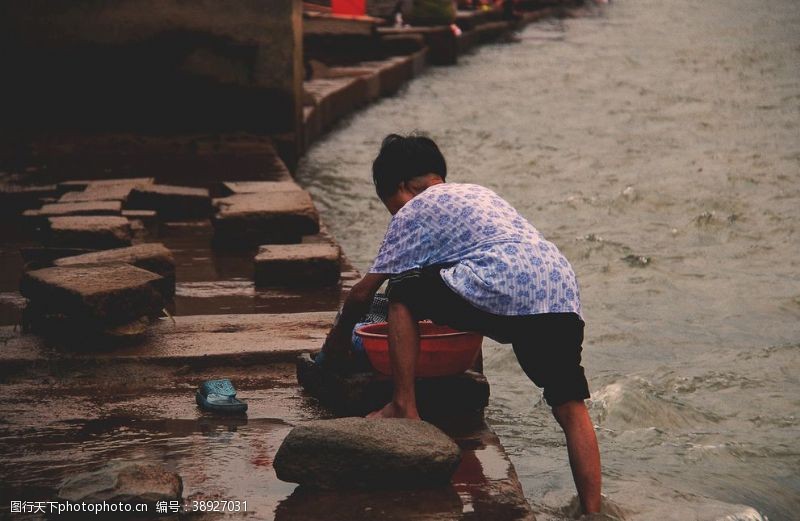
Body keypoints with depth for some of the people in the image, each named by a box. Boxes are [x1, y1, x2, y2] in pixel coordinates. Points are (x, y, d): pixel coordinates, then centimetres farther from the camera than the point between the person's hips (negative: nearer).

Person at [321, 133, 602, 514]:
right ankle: (592, 511, 3)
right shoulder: (477, 193, 35)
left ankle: (404, 408, 11)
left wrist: (338, 337, 35)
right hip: (563, 292, 7)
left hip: (502, 296, -6)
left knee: (402, 292, 14)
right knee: (571, 409, 10)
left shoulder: (412, 211, 15)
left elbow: (363, 292, 17)